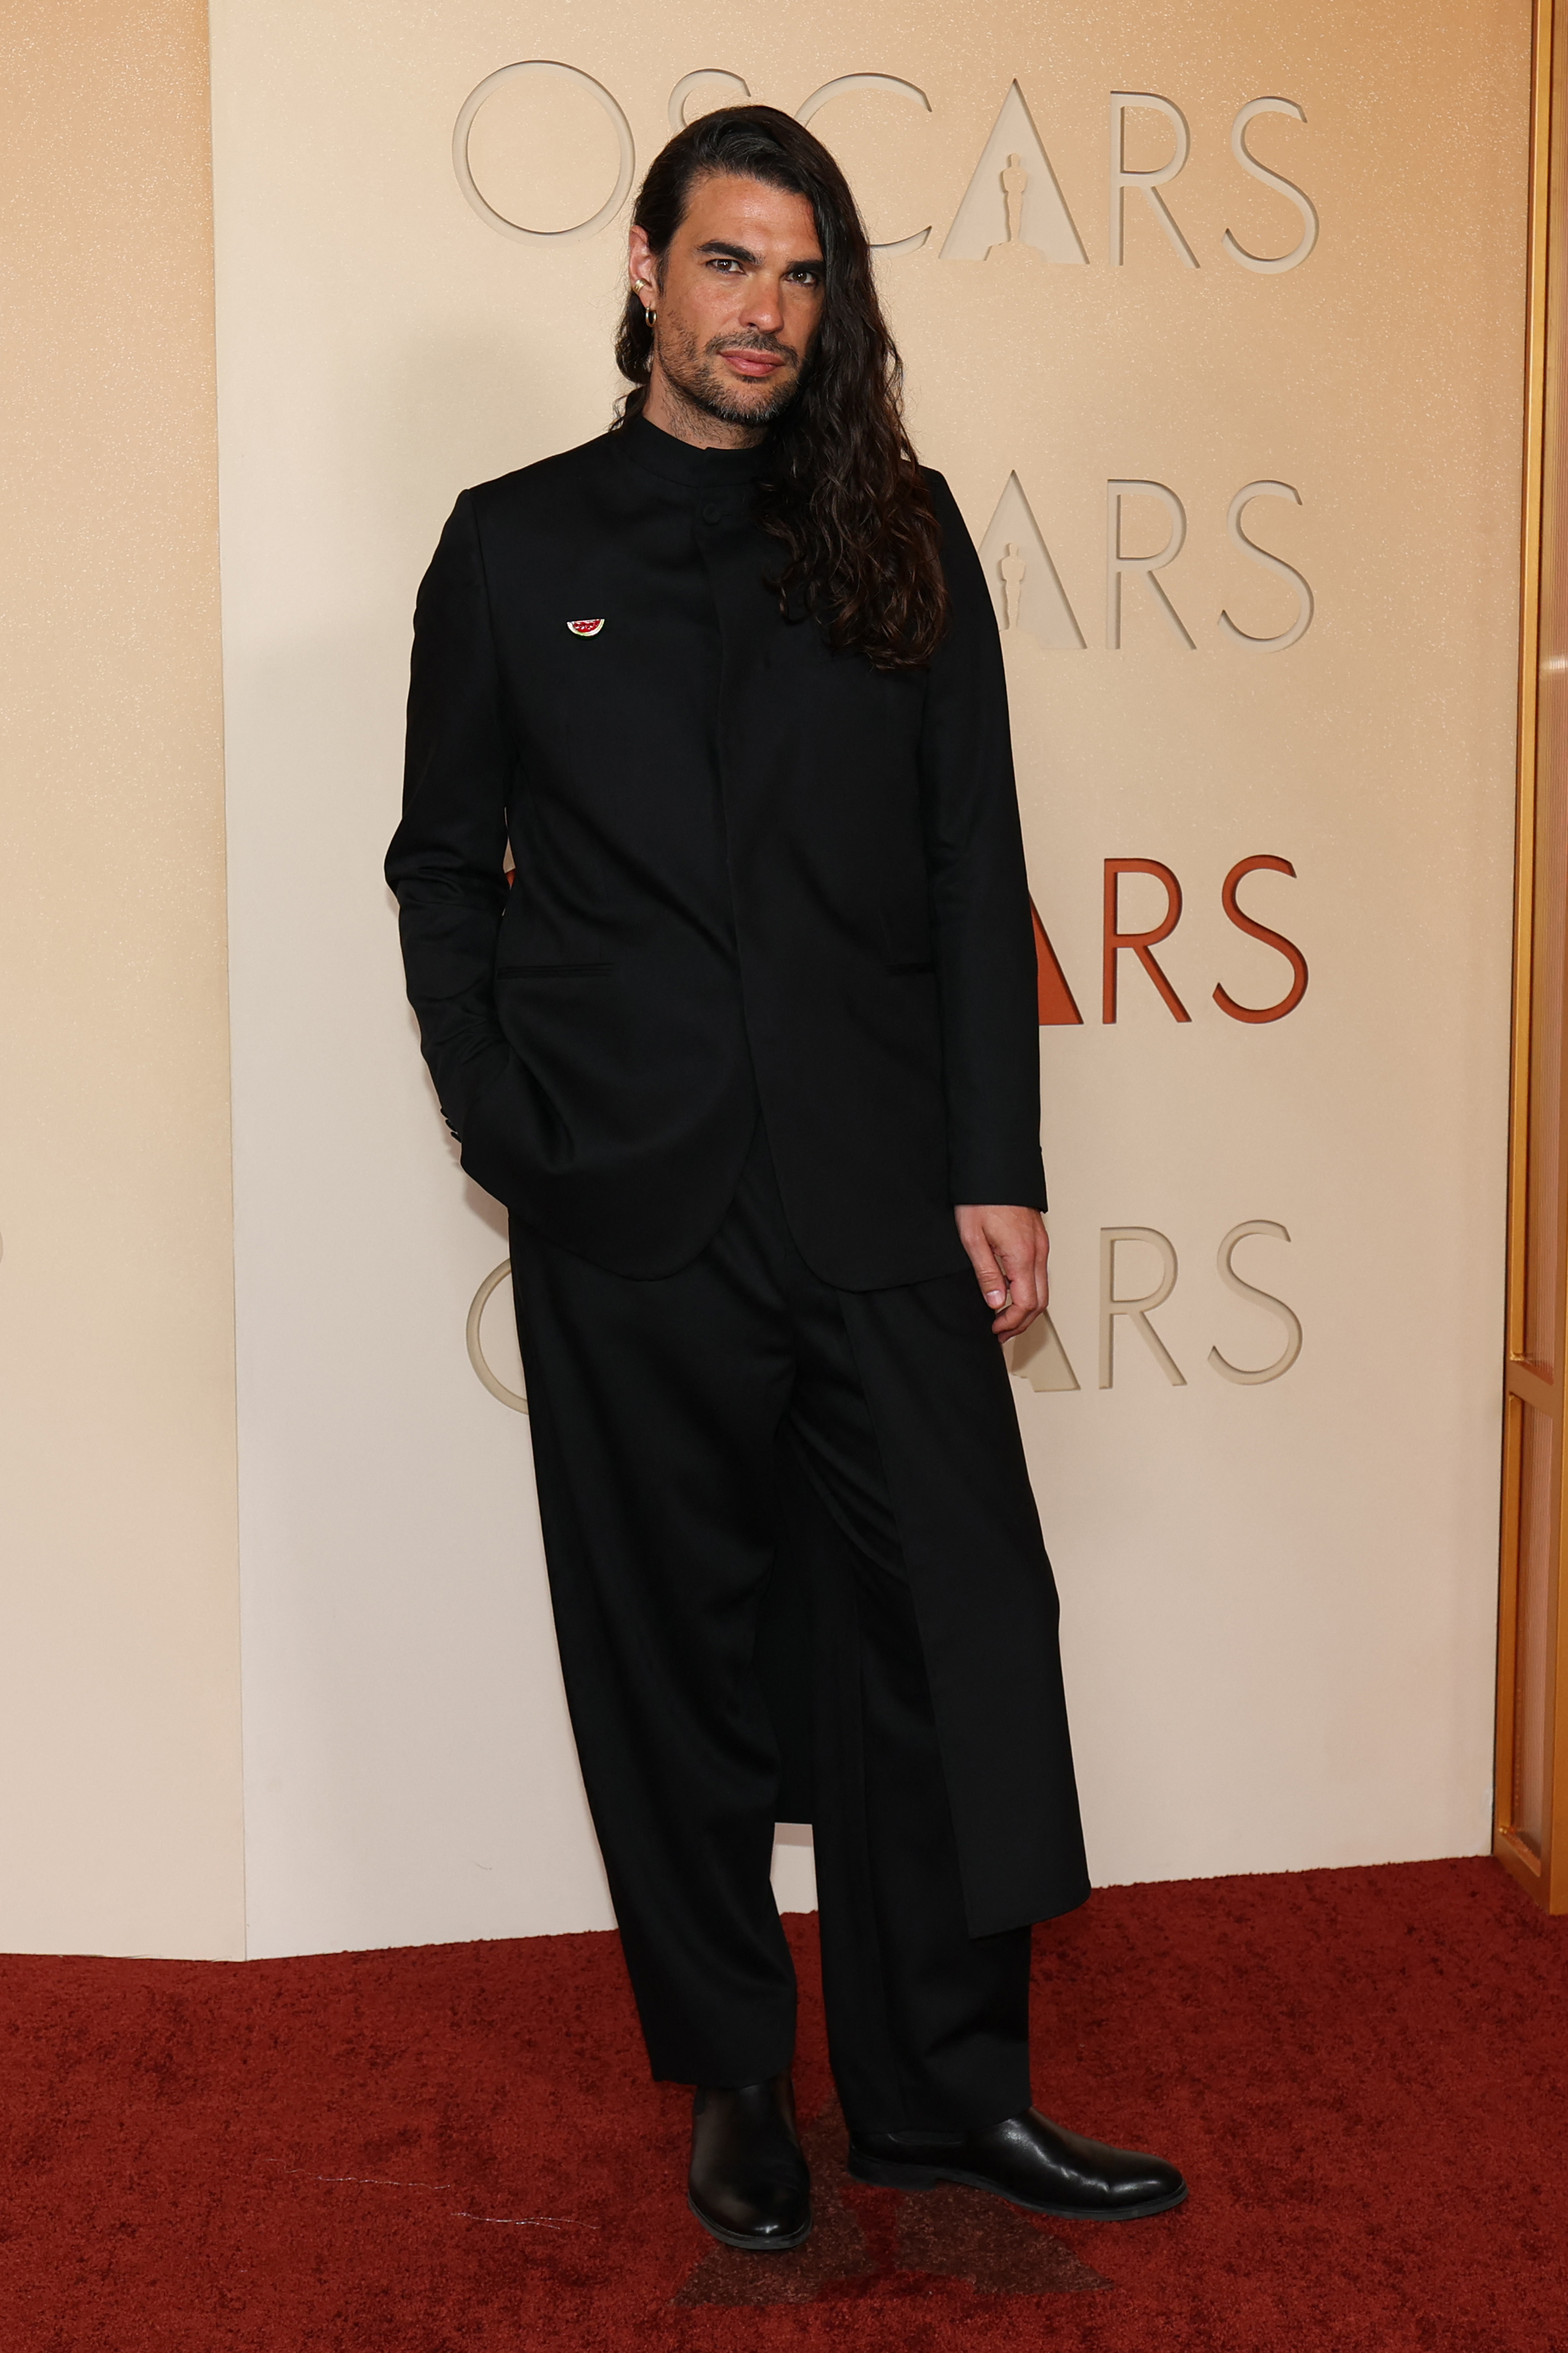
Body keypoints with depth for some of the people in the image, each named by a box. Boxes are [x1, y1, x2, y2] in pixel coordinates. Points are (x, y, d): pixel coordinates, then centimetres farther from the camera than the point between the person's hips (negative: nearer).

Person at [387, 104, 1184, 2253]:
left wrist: (998, 1167, -2)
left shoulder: (900, 533, 9)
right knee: (679, 1656, 9)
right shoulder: (514, 546, 8)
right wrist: (514, 1139, -1)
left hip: (880, 1193, 1)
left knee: (954, 1627, 1)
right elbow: (446, 866, 9)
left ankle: (948, 2088, 19)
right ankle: (734, 2079, 27)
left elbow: (973, 862, 4)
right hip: (633, 1215, 0)